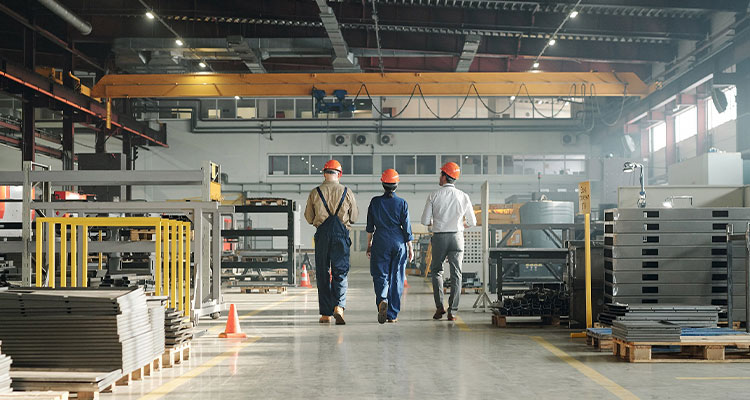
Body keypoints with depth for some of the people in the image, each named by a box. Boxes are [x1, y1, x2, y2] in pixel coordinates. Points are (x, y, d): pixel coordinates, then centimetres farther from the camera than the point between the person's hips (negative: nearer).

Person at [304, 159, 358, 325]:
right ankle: (339, 306, -20)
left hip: (322, 234, 0)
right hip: (341, 233, 0)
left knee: (323, 274, 7)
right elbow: (354, 217, 8)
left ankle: (325, 313, 8)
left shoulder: (315, 193, 2)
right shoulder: (346, 192, 2)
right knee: (340, 273, 2)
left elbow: (309, 218, 7)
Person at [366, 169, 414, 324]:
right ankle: (392, 314, 8)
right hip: (398, 242, 0)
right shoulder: (402, 203, -3)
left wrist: (369, 245, 14)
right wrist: (410, 248, 5)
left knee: (380, 275, 5)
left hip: (380, 242, 0)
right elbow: (406, 227, -2)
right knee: (396, 278, 6)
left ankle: (382, 300, -25)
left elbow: (370, 226, 4)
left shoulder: (375, 202, 0)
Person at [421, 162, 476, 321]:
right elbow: (472, 222, 6)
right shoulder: (463, 196, 0)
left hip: (439, 237, -1)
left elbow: (425, 220, -4)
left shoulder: (434, 196, -5)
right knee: (456, 274, 4)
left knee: (436, 270, 16)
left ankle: (439, 306, 6)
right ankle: (452, 311, 0)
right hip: (457, 237, 1)